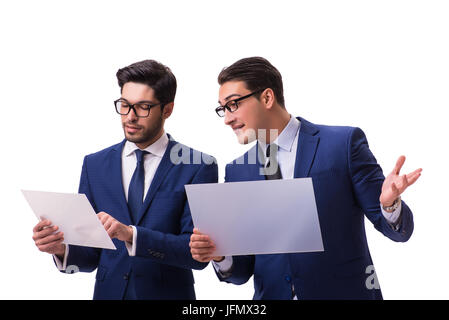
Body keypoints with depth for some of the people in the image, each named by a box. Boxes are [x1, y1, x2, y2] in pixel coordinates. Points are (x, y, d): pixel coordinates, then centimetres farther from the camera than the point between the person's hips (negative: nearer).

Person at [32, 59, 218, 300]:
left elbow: (198, 252, -16)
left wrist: (130, 234, -27)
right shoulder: (95, 165, 2)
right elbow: (90, 255, 2)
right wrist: (63, 248, -18)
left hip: (168, 294, -2)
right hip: (108, 293, 3)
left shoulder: (199, 167, -9)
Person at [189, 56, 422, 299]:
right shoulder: (236, 173, 5)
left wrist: (390, 203, -26)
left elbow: (398, 230, -6)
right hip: (272, 294, 3)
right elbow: (242, 270, 6)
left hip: (342, 291, -3)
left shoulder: (344, 143, -7)